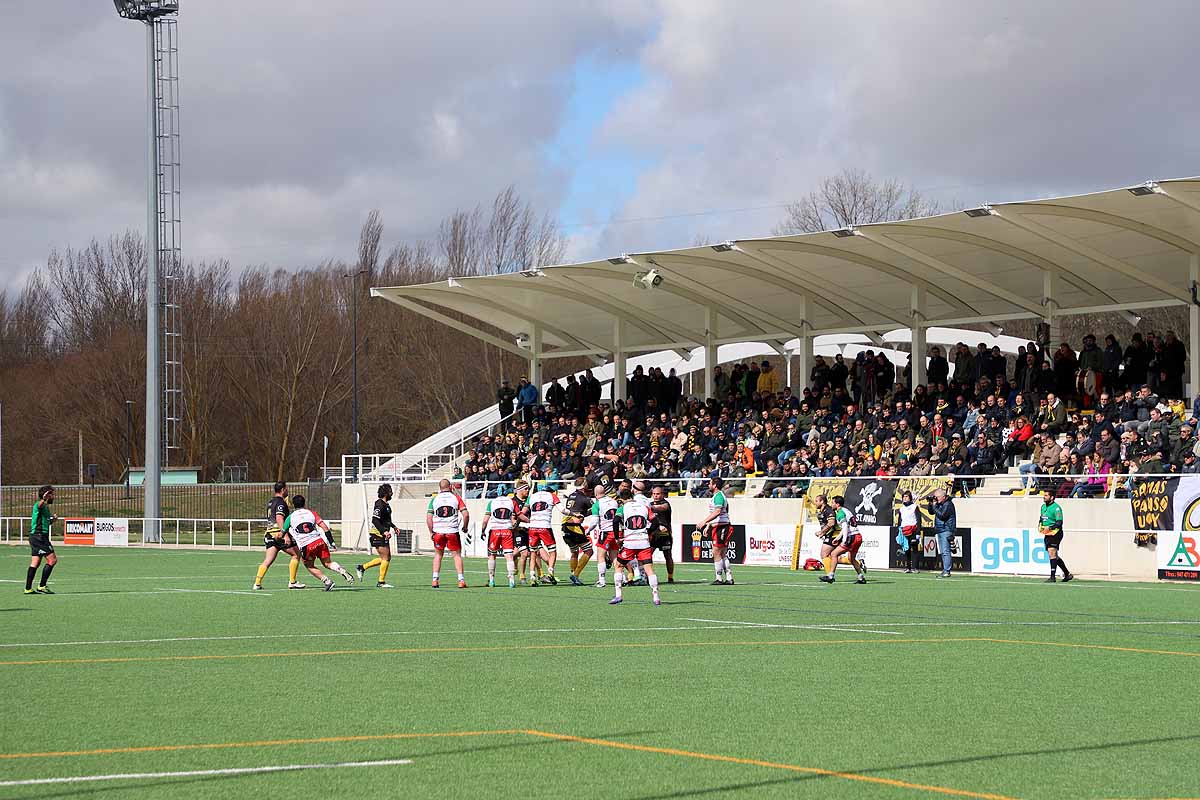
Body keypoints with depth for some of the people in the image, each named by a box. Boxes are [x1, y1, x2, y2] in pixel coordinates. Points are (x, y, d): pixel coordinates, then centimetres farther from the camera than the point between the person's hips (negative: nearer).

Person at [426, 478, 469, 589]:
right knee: (457, 555, 7)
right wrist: (464, 527, 9)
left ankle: (435, 580, 9)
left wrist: (431, 532, 6)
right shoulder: (456, 498, 1)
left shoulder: (434, 499, 4)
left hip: (438, 531, 1)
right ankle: (461, 580, 0)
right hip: (453, 531, -1)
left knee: (438, 555, 15)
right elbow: (465, 514, -5)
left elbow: (428, 518, -1)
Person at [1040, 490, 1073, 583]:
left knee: (1052, 553, -16)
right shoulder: (1043, 506, 14)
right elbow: (1041, 518, 27)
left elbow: (1059, 522, -17)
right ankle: (1067, 574, 24)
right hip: (1047, 534, 9)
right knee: (1054, 556, 12)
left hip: (1055, 533, -9)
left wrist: (1049, 528, -28)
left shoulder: (1056, 508, -12)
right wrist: (1040, 526, 8)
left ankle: (1052, 577, -17)